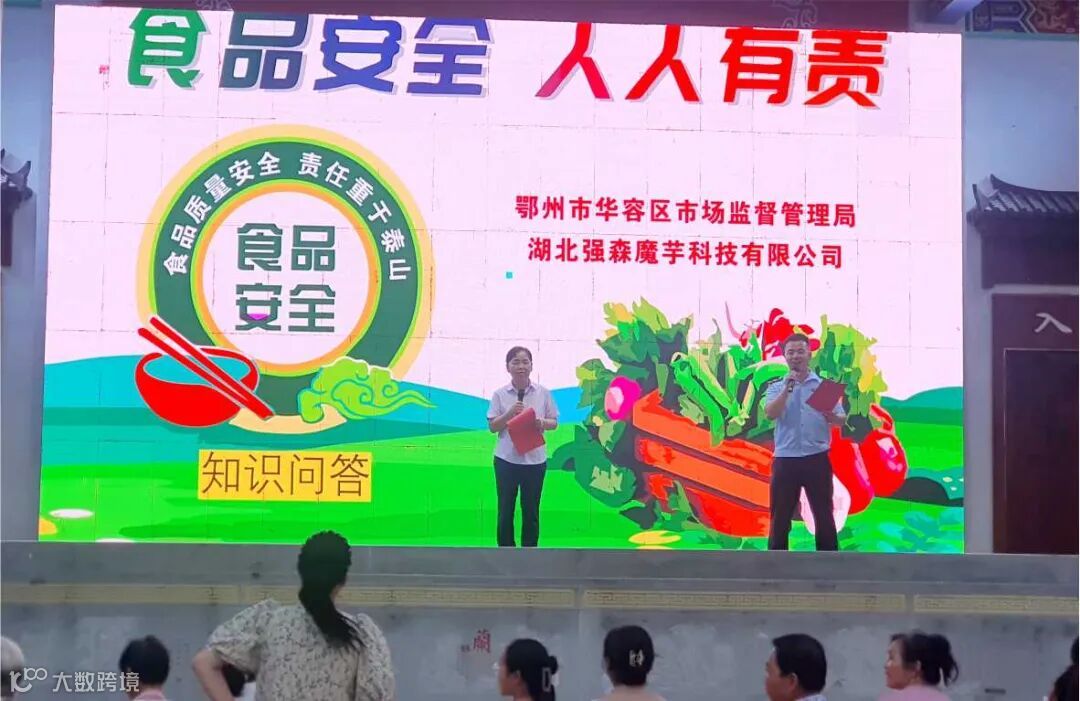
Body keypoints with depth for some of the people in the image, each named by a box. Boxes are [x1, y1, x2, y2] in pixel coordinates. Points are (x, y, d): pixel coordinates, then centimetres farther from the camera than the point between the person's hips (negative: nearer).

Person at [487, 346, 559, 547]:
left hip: (535, 460, 1)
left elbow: (554, 423, 5)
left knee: (531, 511, 8)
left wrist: (543, 423, -17)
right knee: (505, 510, 6)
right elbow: (492, 426, -2)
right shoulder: (500, 394, -3)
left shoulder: (543, 393, -1)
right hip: (506, 459, 0)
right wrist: (509, 413, -18)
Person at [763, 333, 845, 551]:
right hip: (786, 459, 0)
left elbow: (842, 418, 1)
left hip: (817, 458, 0)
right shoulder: (776, 388, 9)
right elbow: (771, 413, -10)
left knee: (824, 515, 3)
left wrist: (832, 417, -21)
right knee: (780, 518, 2)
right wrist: (788, 388, -16)